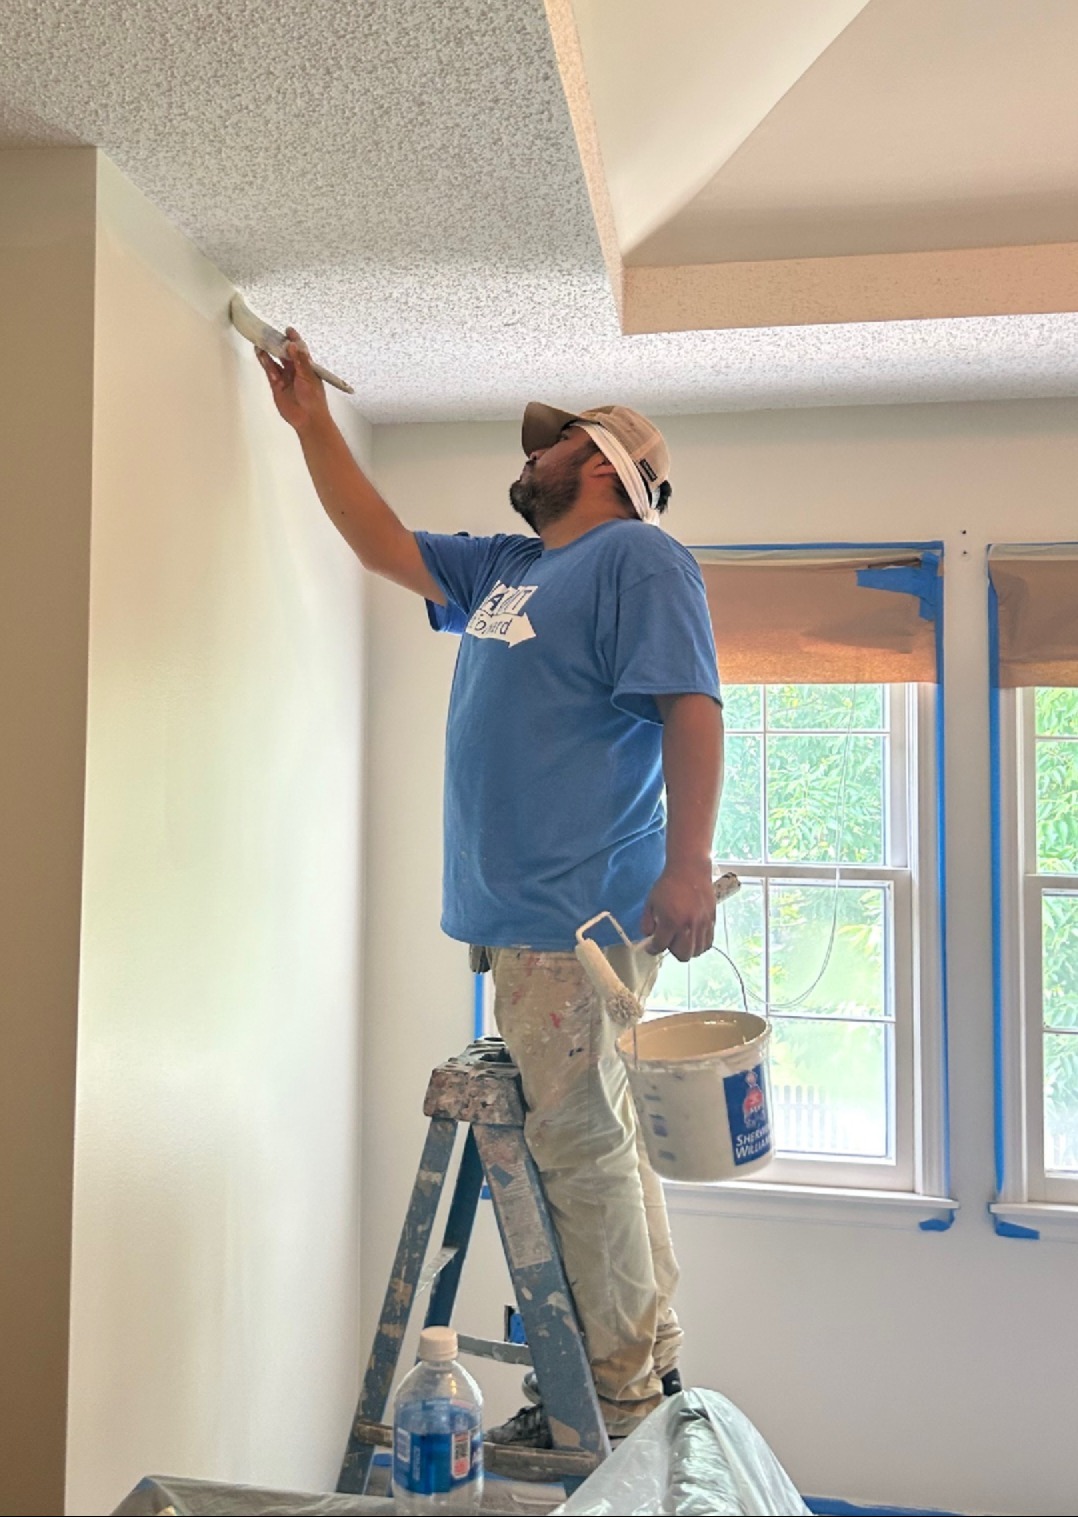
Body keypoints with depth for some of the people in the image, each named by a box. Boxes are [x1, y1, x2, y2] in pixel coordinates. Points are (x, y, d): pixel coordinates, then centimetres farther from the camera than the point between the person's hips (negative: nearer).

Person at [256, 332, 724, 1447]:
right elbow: (381, 543, 29)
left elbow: (691, 707, -15)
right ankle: (650, 1354, 27)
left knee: (577, 1141, -4)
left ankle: (616, 1392, 11)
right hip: (522, 914, 9)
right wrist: (312, 425, 27)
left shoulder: (639, 558, -4)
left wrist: (687, 865, -24)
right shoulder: (501, 568, 21)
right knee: (594, 1136, 14)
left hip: (582, 910, -9)